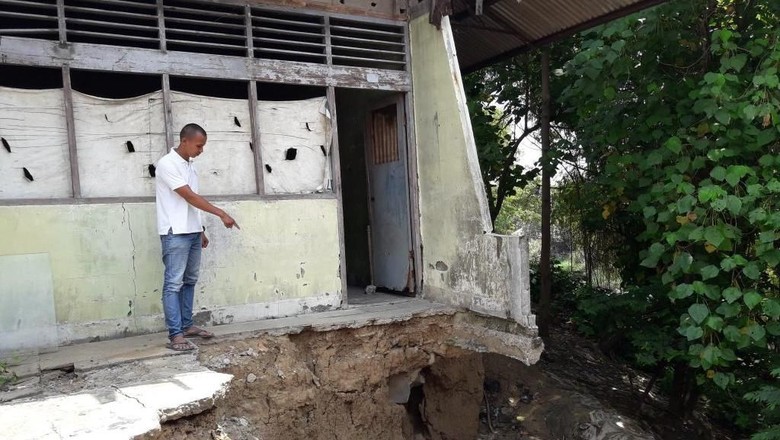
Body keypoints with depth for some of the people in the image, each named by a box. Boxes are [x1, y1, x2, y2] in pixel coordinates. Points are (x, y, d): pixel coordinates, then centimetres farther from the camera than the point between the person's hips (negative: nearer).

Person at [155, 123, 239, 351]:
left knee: (189, 281, 13)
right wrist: (221, 214, -20)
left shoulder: (190, 166, 14)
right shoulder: (167, 164, -12)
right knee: (174, 283, -7)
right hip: (175, 233, -9)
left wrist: (200, 230, 19)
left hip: (192, 232, 9)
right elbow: (189, 196, -18)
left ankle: (187, 325, 22)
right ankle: (175, 335, -7)